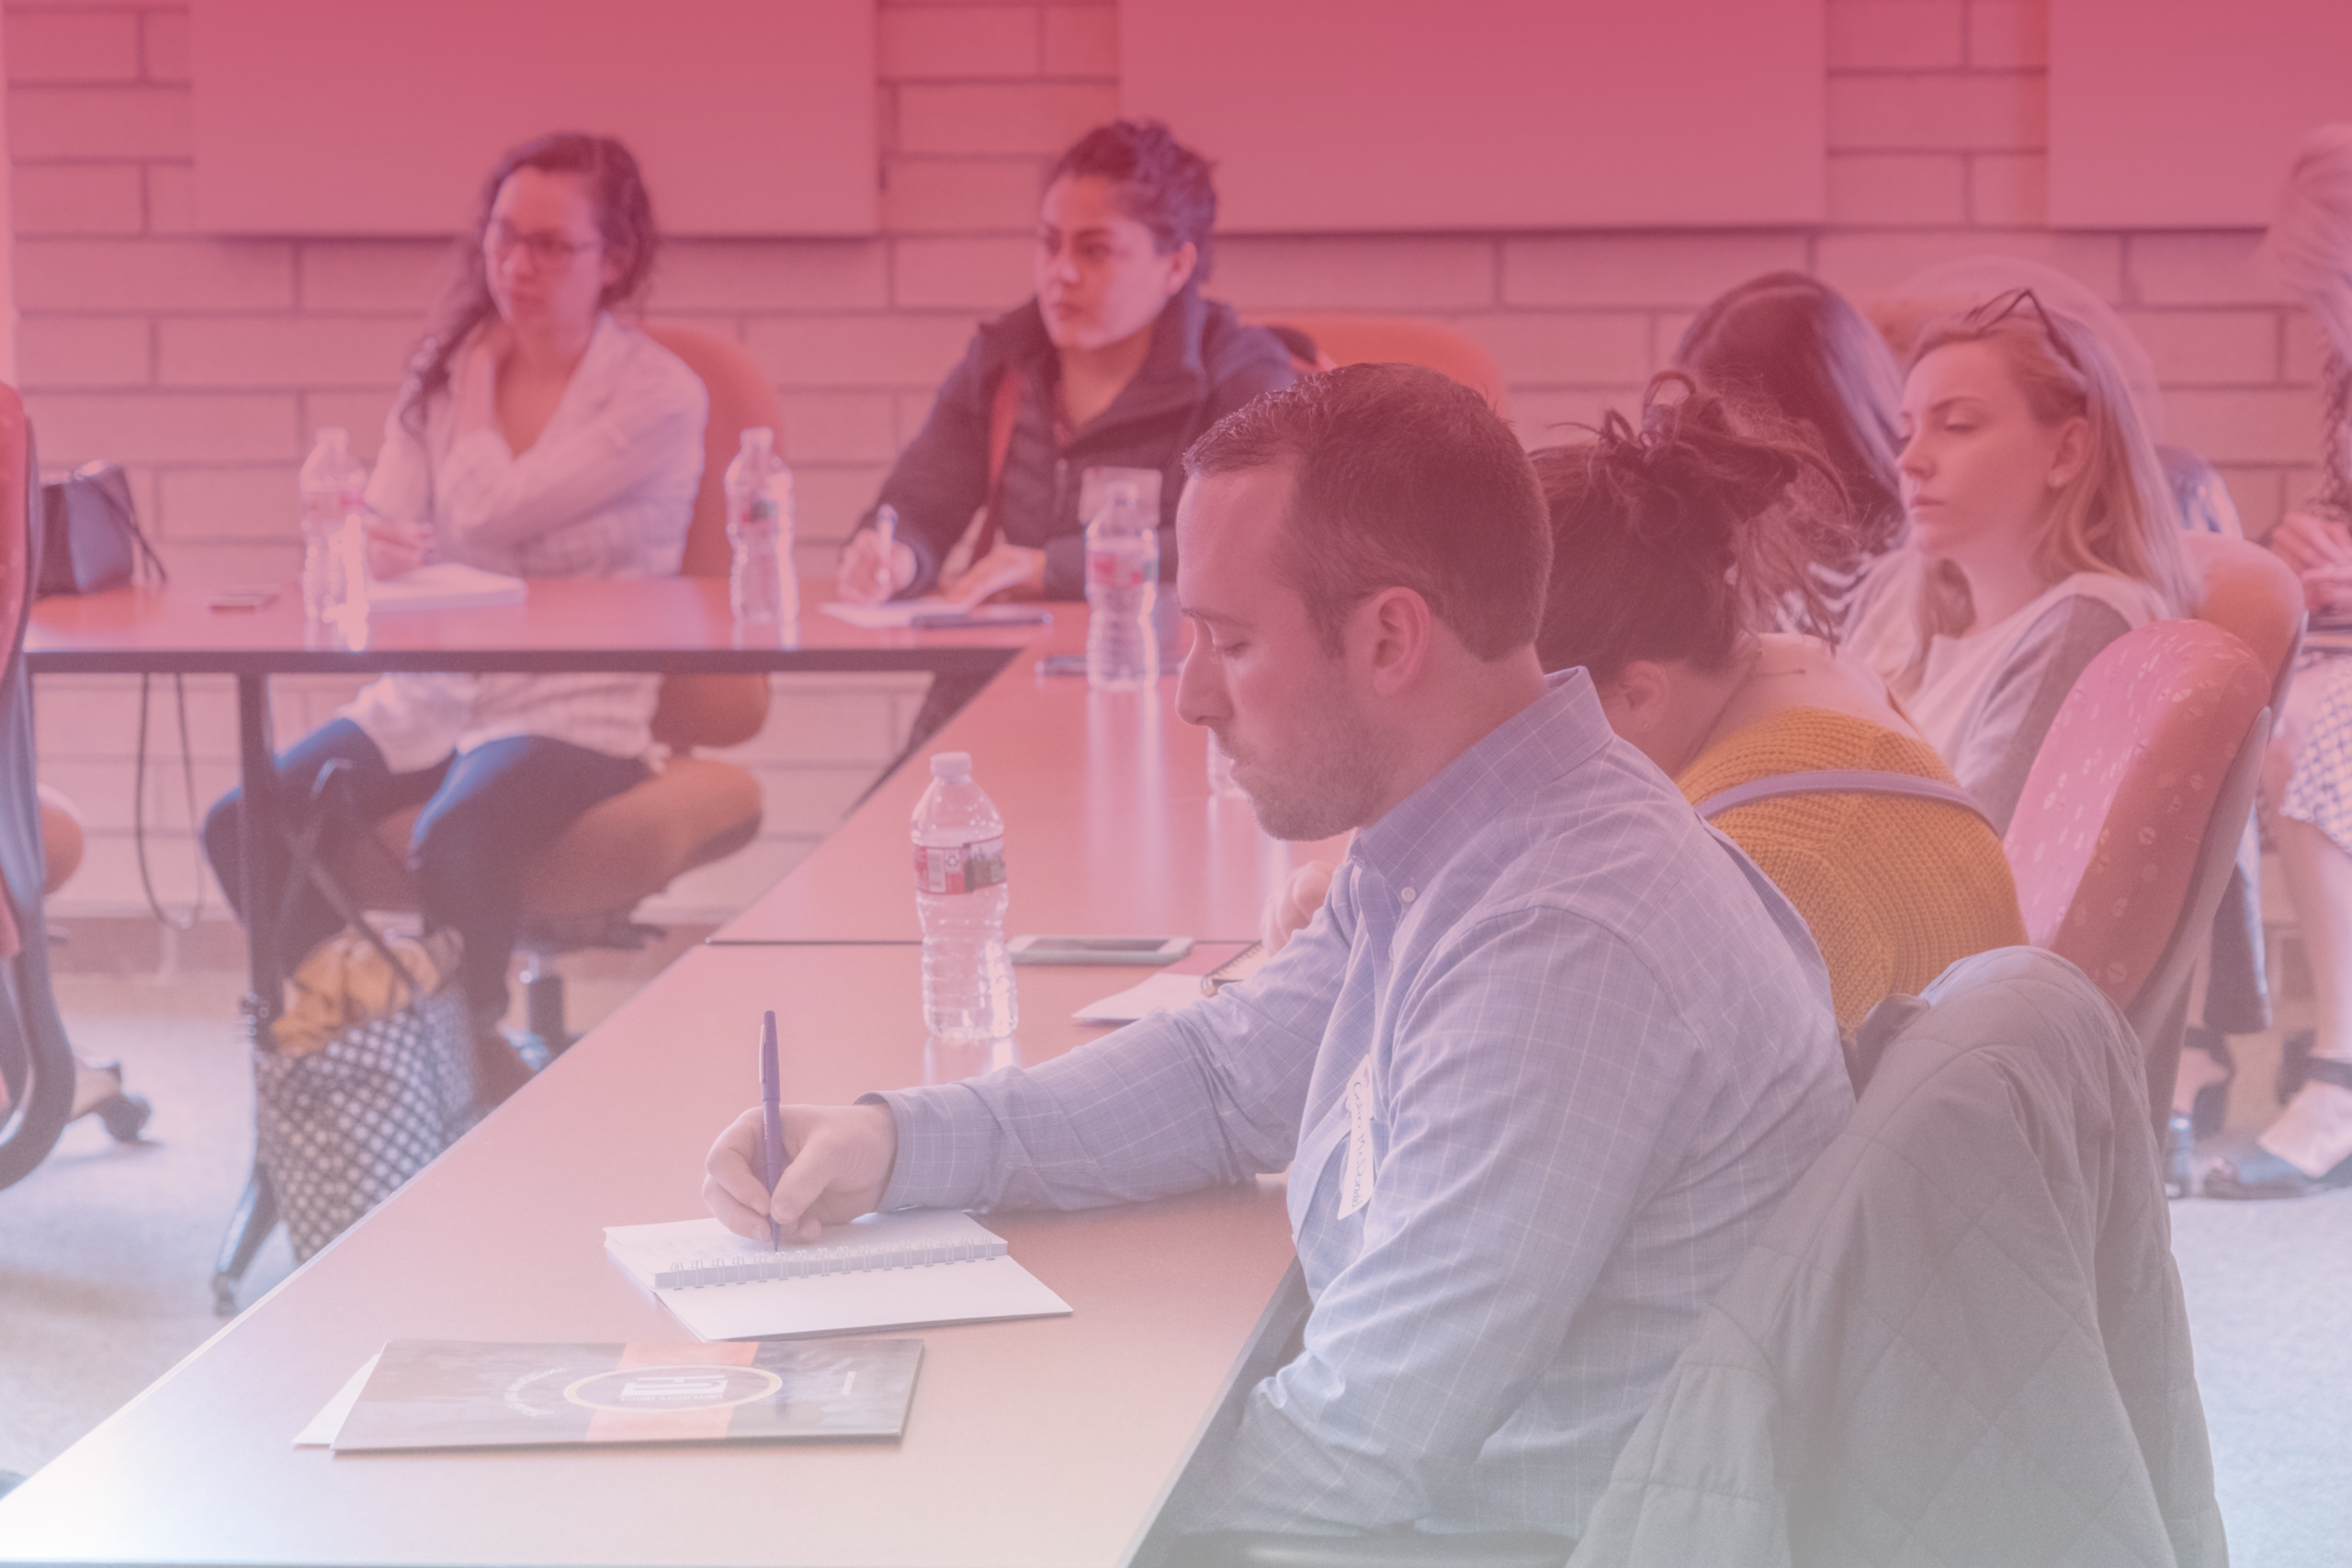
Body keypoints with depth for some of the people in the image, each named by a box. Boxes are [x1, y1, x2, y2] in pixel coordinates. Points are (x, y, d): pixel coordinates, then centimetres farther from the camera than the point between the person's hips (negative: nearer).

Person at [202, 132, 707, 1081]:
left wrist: (483, 375, 1)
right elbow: (382, 529, 5)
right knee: (247, 823, -20)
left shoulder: (657, 396, -6)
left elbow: (489, 515, -14)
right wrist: (369, 550, -19)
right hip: (433, 691, 5)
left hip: (579, 707, -5)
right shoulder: (441, 374, 12)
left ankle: (468, 1056, -14)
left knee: (453, 842, -36)